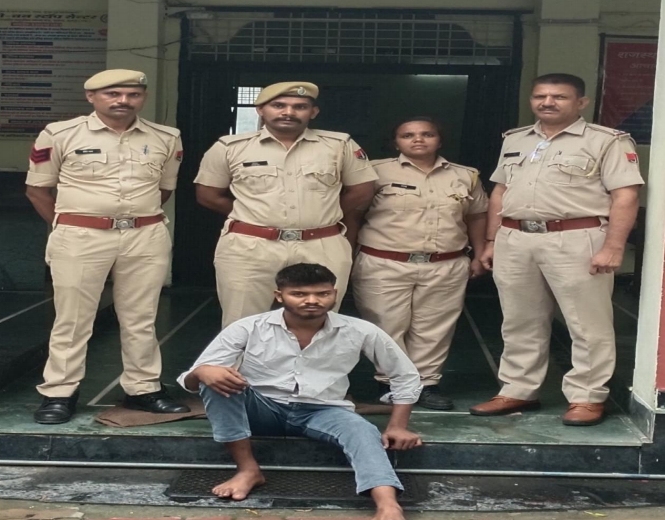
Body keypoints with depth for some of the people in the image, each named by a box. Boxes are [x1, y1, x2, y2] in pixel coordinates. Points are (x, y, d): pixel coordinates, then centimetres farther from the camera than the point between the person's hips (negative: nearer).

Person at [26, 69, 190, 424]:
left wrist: (137, 216, 13)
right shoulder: (60, 135, -4)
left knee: (141, 319, 10)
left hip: (147, 238, 3)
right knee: (72, 319, 3)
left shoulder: (166, 139, 4)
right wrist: (67, 229, 4)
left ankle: (143, 389, 21)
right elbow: (37, 188, 4)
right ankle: (59, 393, 13)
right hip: (79, 238, -2)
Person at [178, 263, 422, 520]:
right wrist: (202, 373, -38)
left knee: (361, 431, -33)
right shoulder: (248, 329, -12)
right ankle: (248, 470, -22)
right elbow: (189, 380, -13)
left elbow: (406, 375, 4)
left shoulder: (359, 332, -9)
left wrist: (397, 426, -8)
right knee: (215, 378, -27)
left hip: (322, 412, 0)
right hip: (262, 410, 1)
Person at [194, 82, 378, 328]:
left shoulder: (340, 145, 3)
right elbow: (208, 195, 9)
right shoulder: (230, 147, 2)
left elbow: (360, 192, 10)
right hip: (247, 248, 0)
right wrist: (251, 218, 9)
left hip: (323, 250, 1)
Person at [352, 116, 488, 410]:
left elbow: (477, 215, 17)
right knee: (387, 327, 1)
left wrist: (478, 255, 13)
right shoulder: (377, 172, -4)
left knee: (433, 329, 8)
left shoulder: (465, 176, 9)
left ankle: (426, 383, 21)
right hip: (384, 266, -2)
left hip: (446, 268, 3)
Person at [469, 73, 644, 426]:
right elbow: (500, 193, 19)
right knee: (520, 323, 11)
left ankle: (587, 397, 10)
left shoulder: (607, 142, -3)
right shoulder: (514, 141, 15)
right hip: (514, 240, 5)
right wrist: (492, 241, 13)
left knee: (588, 325, 0)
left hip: (575, 241, -5)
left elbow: (625, 197, -9)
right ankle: (518, 391, 21)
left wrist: (613, 248, -18)